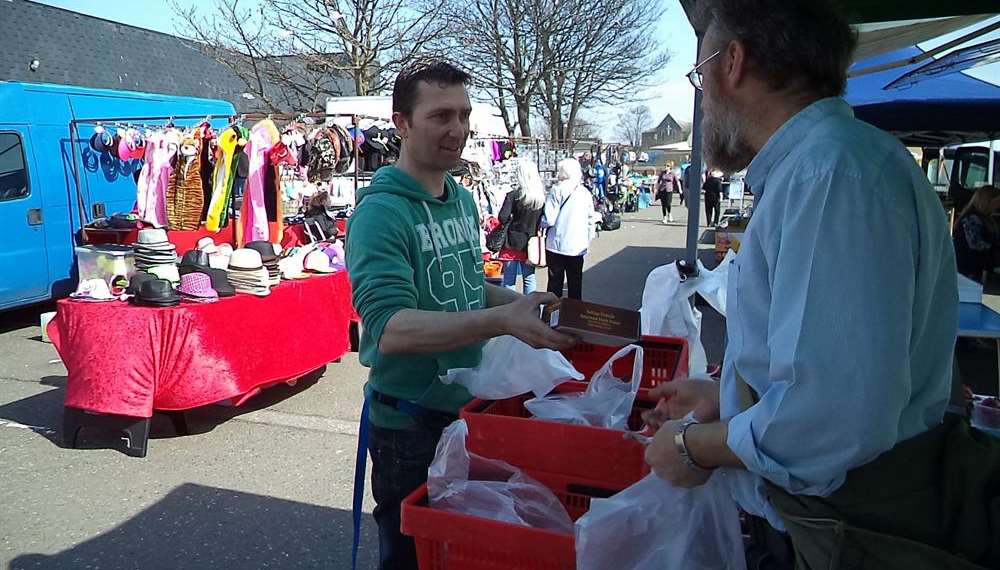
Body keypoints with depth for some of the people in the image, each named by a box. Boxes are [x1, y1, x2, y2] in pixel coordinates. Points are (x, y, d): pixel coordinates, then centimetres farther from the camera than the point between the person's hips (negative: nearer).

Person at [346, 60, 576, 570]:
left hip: (470, 408, 7)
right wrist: (501, 321, -40)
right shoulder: (381, 212, -20)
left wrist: (520, 303, -1)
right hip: (410, 424, -7)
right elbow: (390, 328, -32)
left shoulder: (464, 201, 5)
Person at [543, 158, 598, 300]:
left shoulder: (557, 190, -10)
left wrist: (539, 223, 4)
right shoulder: (585, 193, 3)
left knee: (555, 282, 6)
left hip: (557, 245, -3)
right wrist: (588, 239, 19)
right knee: (575, 283, 11)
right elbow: (591, 219, 8)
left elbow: (549, 220, -15)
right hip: (578, 247, 4)